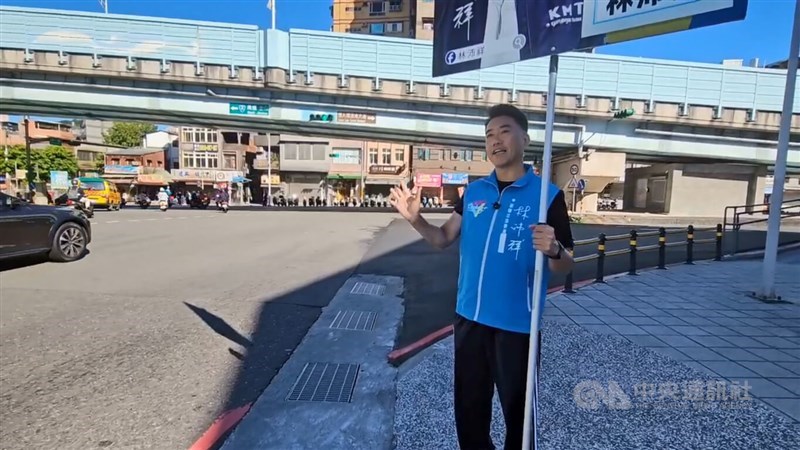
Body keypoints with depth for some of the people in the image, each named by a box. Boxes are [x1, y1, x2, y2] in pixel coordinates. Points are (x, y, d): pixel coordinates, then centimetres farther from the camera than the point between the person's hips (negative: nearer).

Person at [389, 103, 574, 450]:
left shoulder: (548, 195, -9)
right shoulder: (473, 191, 4)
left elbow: (565, 267, -7)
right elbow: (444, 239, 7)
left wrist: (553, 251, -30)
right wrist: (415, 219, -11)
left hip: (516, 324, -4)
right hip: (469, 317, 5)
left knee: (517, 412, 15)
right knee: (468, 407, 20)